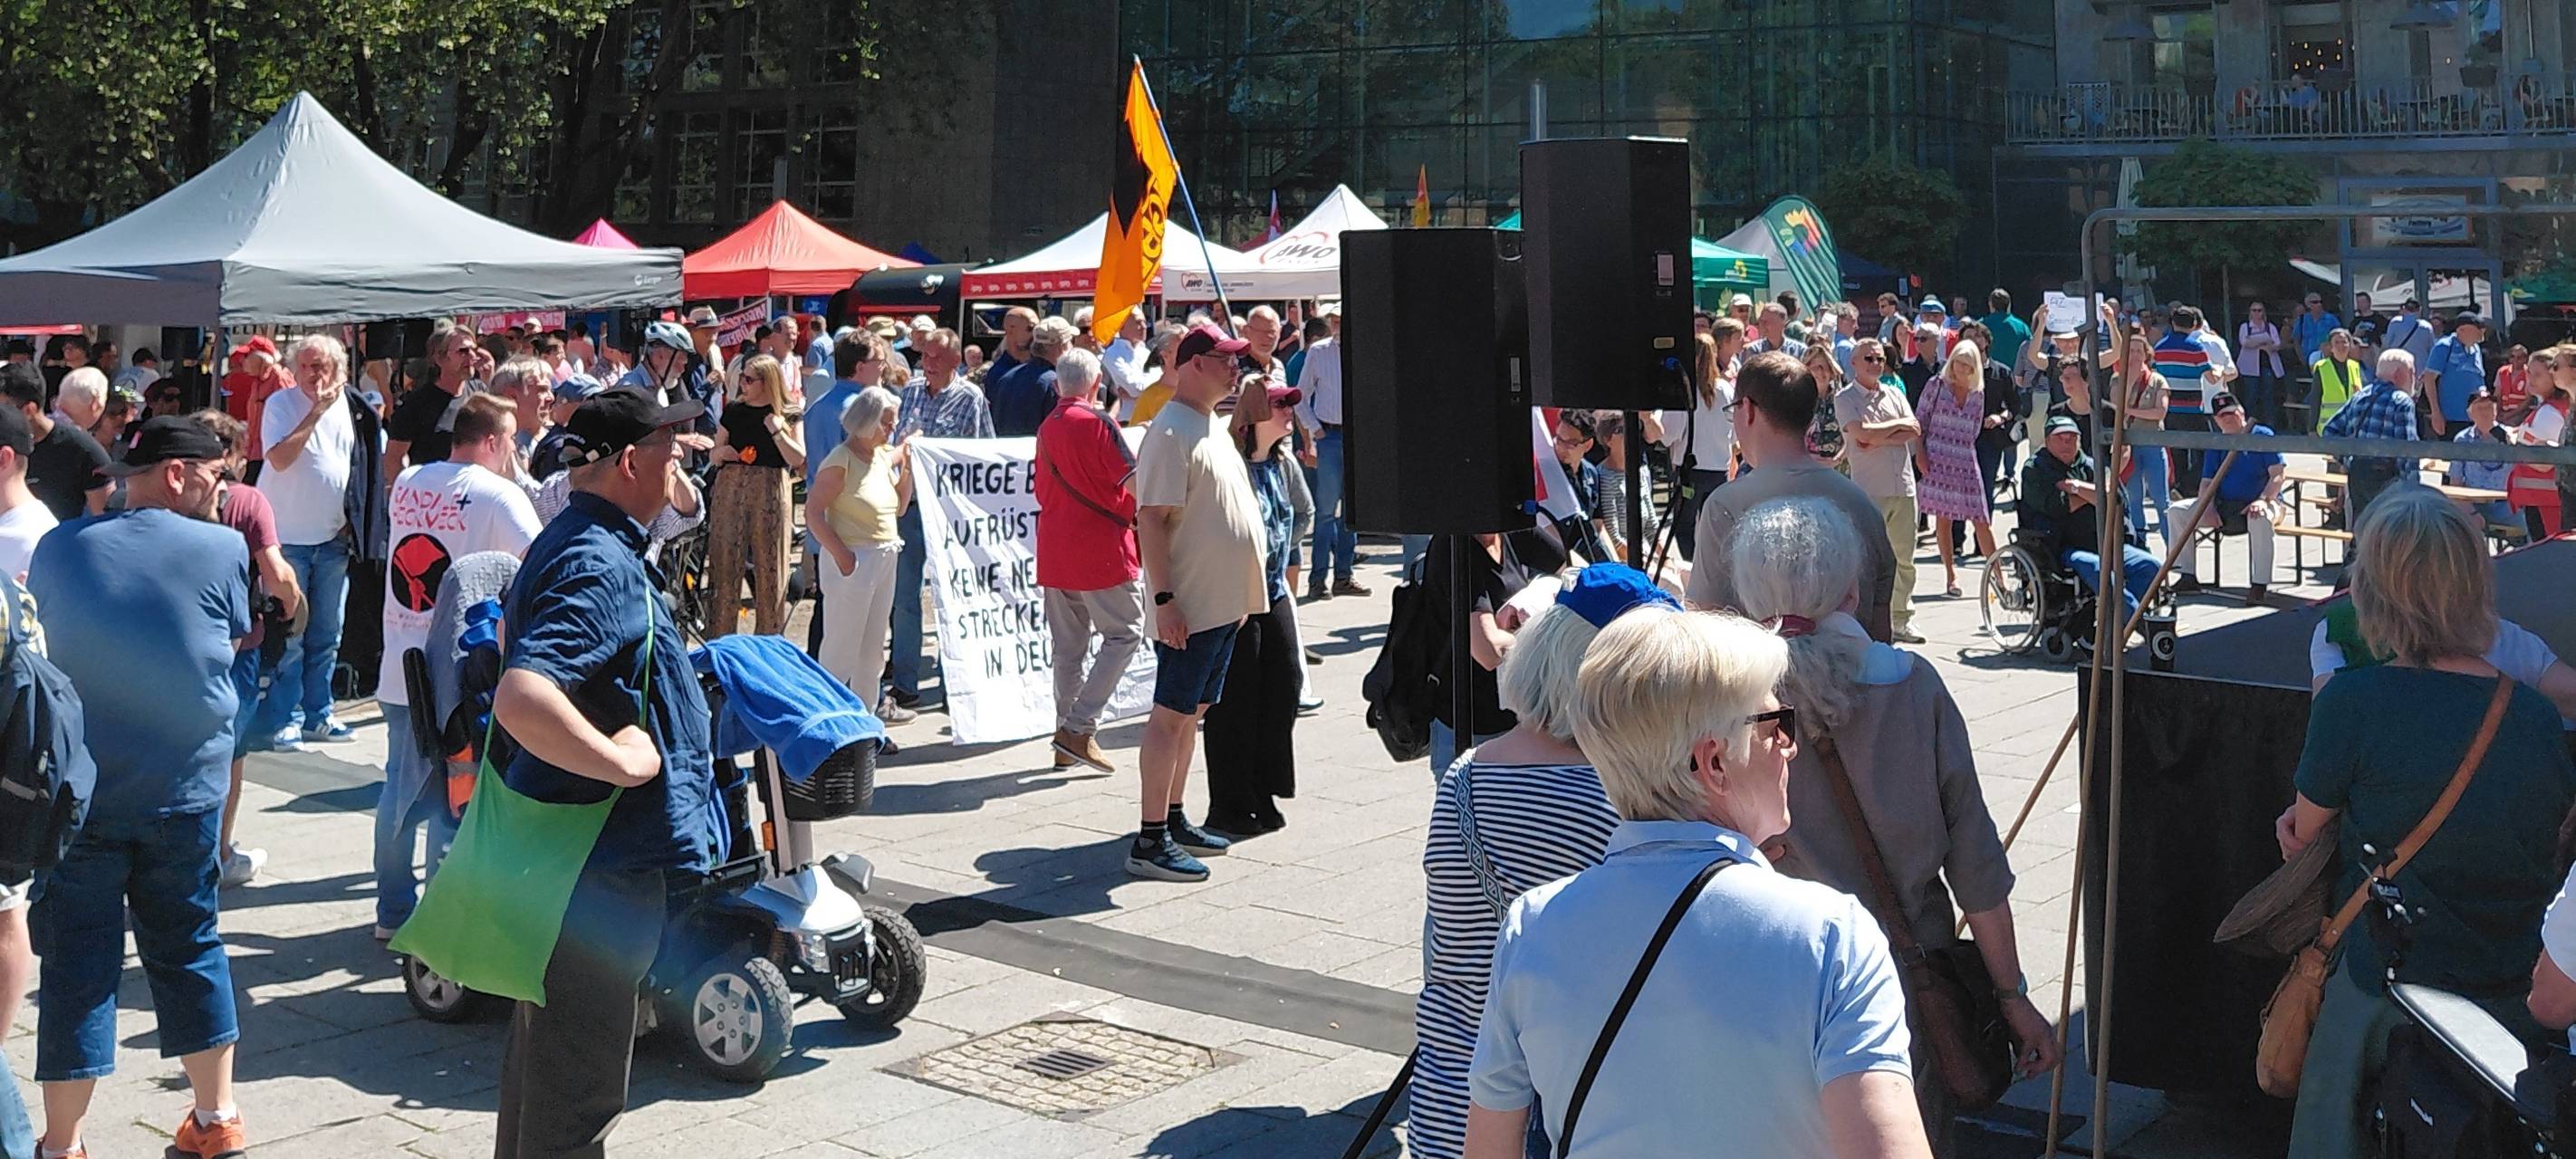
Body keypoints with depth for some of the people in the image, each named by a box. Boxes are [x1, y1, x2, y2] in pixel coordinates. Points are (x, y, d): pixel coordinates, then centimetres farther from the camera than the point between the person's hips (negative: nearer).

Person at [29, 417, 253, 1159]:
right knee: (188, 945, 14)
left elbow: (35, 643, 14)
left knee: (77, 963, 6)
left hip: (79, 789, 1)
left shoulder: (58, 550, 0)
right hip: (186, 787, 0)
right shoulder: (220, 549, -6)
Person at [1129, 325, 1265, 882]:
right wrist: (1164, 599, -25)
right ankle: (1150, 841, -2)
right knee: (1172, 716, -6)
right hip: (1189, 607, -9)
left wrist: (1242, 592, 22)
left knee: (1192, 712, 15)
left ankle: (1173, 819, 24)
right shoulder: (1170, 432, -15)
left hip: (1224, 601, 9)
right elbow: (1151, 520, -20)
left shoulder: (1212, 427, 16)